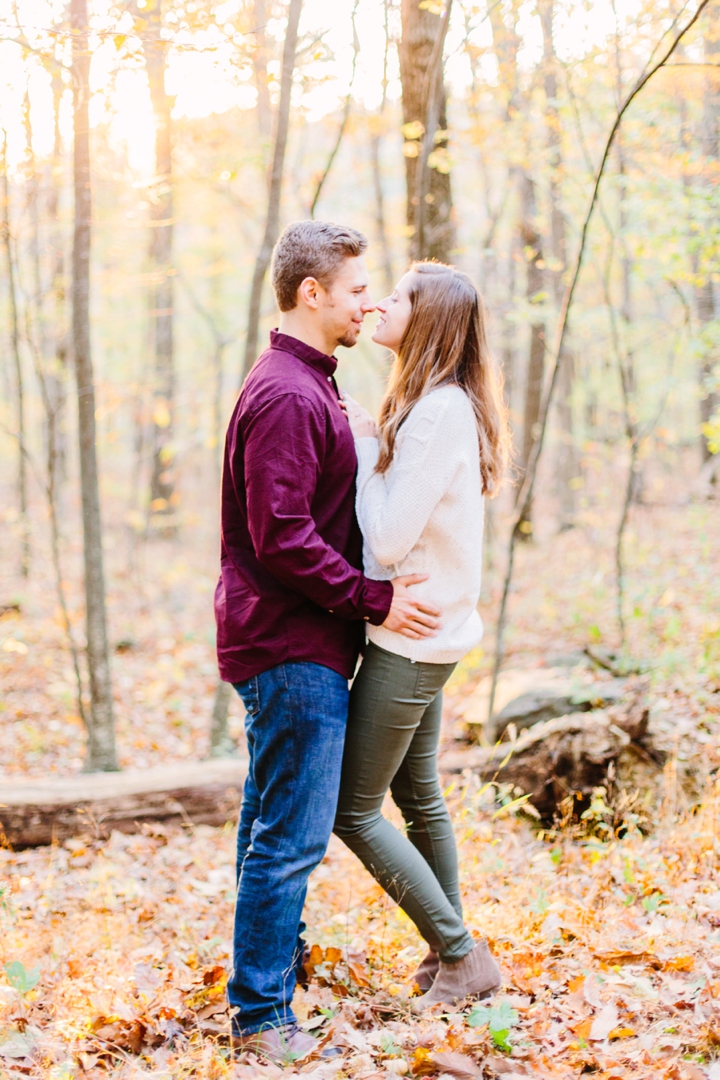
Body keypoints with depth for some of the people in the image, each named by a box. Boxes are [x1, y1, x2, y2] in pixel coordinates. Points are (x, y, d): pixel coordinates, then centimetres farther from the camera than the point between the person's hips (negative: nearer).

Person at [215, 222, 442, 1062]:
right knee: (292, 835, -6)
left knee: (272, 825, 20)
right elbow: (282, 537, -24)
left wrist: (370, 594, 14)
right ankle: (261, 1015, 2)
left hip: (283, 645, 11)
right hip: (294, 648, -11)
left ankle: (276, 957, 34)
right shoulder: (287, 397, -18)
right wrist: (374, 600, -19)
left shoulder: (303, 386, 16)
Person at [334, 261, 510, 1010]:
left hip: (413, 636, -10)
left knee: (354, 808, -3)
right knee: (417, 796, 17)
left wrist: (364, 445, -11)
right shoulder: (443, 406, 11)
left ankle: (461, 956, 5)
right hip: (426, 631, 10)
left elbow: (390, 537, -22)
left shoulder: (438, 412, -20)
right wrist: (371, 444, 1)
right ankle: (449, 955, 26)